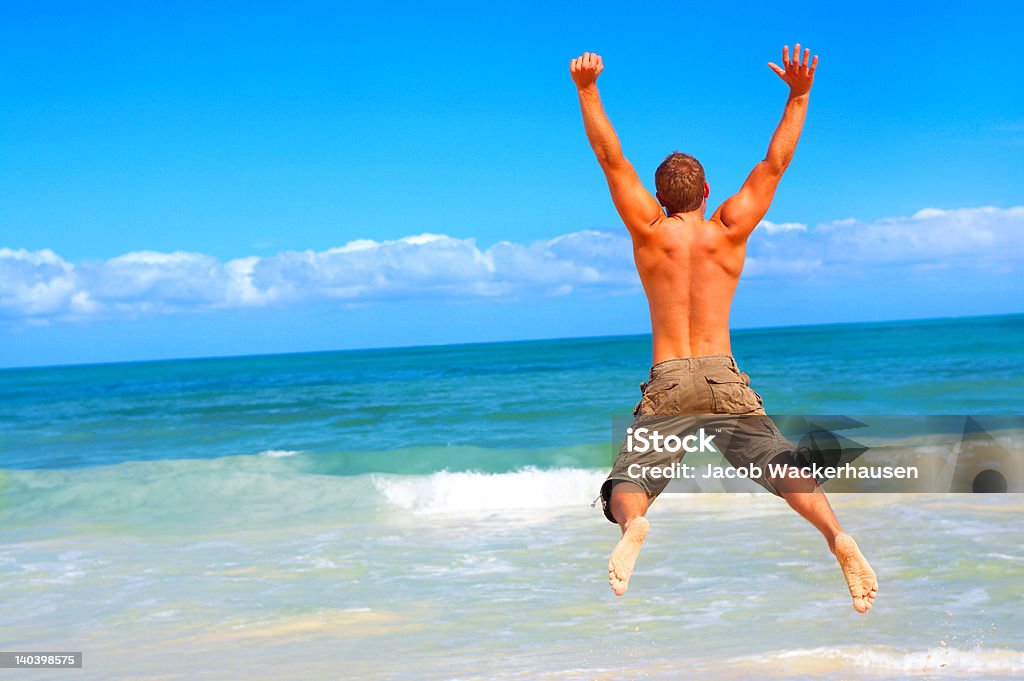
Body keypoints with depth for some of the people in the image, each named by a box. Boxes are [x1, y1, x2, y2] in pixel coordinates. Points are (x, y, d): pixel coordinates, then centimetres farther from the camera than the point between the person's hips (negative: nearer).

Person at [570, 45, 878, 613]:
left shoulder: (649, 230, 3)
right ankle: (837, 535, -31)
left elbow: (610, 157, 1)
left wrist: (587, 89, 0)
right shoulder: (730, 230, 5)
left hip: (666, 381, -1)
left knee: (629, 481, -5)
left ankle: (633, 525, -40)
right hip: (726, 379, 1)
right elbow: (774, 164, 7)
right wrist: (798, 97, 4)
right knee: (781, 465, -5)